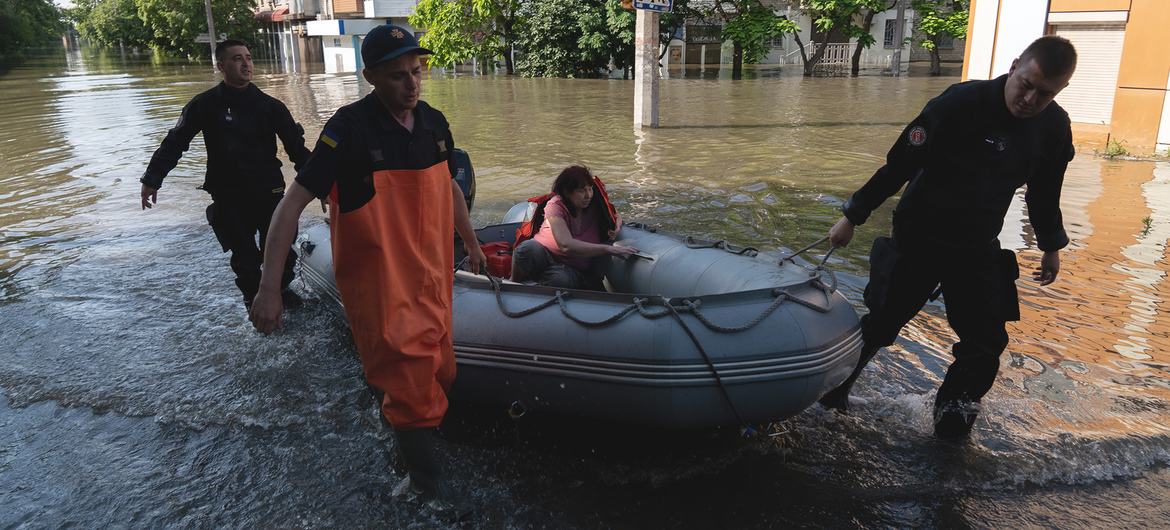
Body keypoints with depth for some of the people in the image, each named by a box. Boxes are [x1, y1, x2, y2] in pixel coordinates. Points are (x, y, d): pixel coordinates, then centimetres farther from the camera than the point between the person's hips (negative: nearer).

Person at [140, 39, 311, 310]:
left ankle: (281, 288, 32)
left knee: (281, 250, 5)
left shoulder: (270, 105, 1)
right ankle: (254, 298, 26)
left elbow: (296, 146, 1)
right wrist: (152, 179, -3)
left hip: (270, 192, 1)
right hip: (229, 198, -1)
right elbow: (174, 143, 0)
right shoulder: (205, 105, -3)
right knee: (245, 257, 4)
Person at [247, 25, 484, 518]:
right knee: (409, 376, -2)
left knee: (438, 372, 17)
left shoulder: (433, 122, 1)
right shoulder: (349, 128, -17)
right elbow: (292, 204, -18)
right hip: (378, 281, -6)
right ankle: (427, 481, 21)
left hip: (431, 275, 7)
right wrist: (269, 286, -22)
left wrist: (471, 243, 25)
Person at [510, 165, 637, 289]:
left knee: (562, 280, -38)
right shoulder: (556, 206, -19)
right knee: (528, 249, -39)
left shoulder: (595, 204, -4)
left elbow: (616, 216, 19)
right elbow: (566, 245, -34)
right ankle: (516, 283, -10)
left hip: (571, 268, 2)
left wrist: (616, 228, -8)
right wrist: (609, 249, -38)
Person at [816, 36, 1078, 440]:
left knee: (986, 342, 2)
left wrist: (1051, 245, 23)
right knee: (880, 323, 3)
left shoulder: (1055, 126, -1)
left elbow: (1044, 192, 15)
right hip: (918, 239, -5)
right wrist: (852, 216, -17)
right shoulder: (961, 103, -20)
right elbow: (899, 165, -19)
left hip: (979, 249, 5)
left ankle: (953, 414, 23)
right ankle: (833, 388, 26)